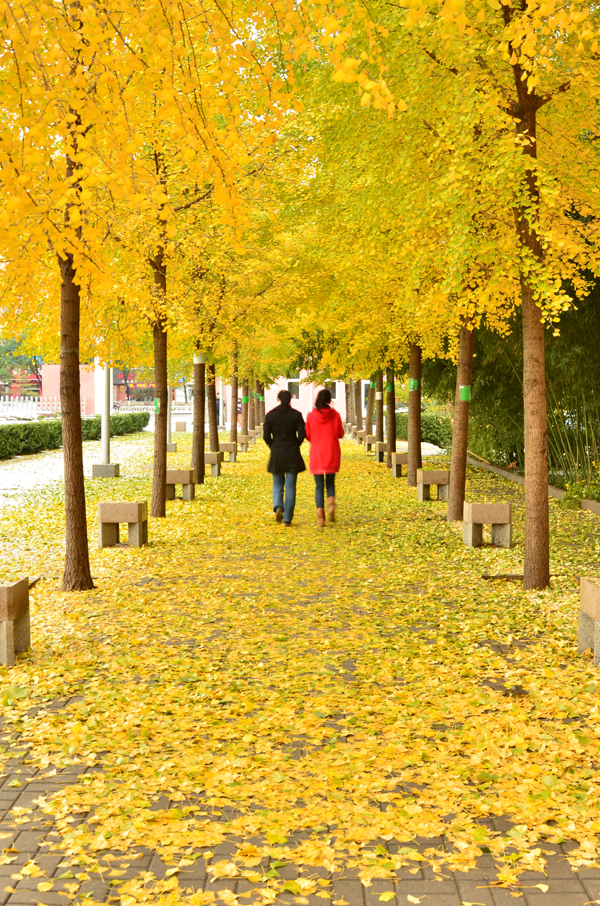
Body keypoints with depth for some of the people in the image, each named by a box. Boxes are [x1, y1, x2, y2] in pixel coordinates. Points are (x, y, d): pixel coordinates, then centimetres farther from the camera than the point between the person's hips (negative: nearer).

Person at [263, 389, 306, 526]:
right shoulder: (296, 415, -4)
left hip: (276, 454, 1)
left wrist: (273, 447, 12)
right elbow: (302, 434, -7)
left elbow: (266, 435, -4)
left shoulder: (270, 415, -2)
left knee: (277, 484, 15)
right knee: (290, 486, 4)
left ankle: (278, 506, -12)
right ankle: (287, 519, 2)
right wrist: (295, 445, 10)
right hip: (293, 454, -1)